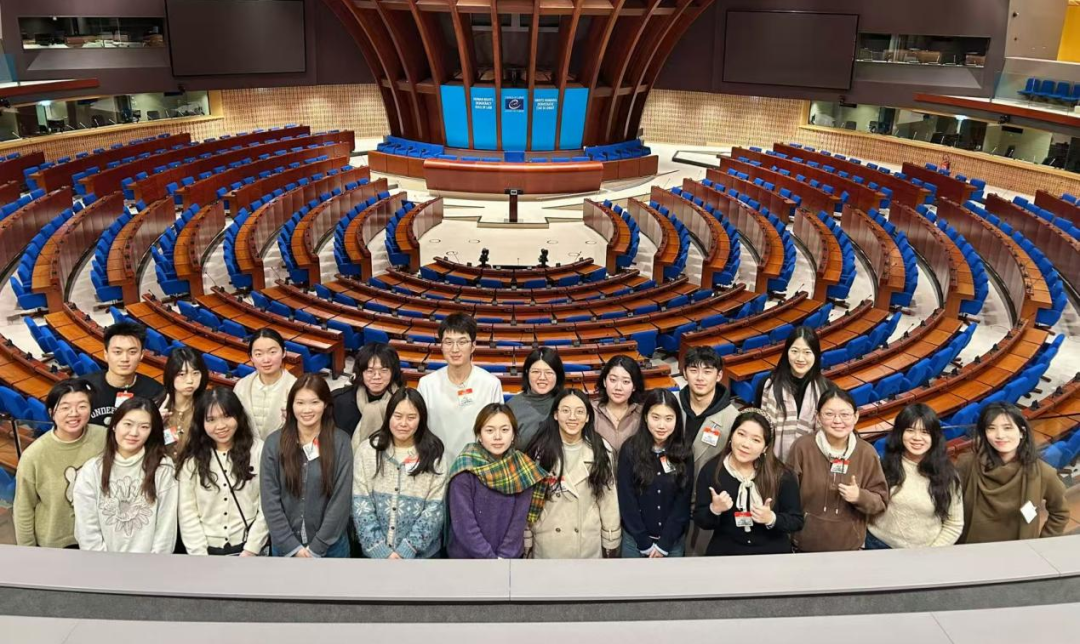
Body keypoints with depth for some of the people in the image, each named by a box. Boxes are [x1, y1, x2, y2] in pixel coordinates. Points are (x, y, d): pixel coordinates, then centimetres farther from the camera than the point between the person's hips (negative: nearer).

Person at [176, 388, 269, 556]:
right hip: (207, 549, 1)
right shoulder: (191, 459, 2)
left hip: (247, 548, -1)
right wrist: (200, 556, -8)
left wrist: (251, 549, -9)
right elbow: (187, 512, -1)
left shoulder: (258, 450, -1)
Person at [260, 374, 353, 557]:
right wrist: (292, 547, -10)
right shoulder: (274, 442, -4)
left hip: (330, 546, -1)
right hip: (285, 547, 1)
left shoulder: (340, 442, -7)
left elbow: (341, 499, -9)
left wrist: (317, 547, -12)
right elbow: (269, 500, -5)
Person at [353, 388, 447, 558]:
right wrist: (381, 550, -13)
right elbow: (361, 504, -7)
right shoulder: (368, 449, -4)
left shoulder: (433, 454, -5)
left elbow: (434, 508, -7)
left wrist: (406, 550, -14)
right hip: (375, 553, 1)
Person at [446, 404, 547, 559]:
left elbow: (519, 519, -6)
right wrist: (490, 558, -17)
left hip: (511, 556, 3)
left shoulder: (522, 468, -5)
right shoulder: (465, 469, -15)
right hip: (467, 556, -2)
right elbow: (463, 524, -17)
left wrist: (505, 556, -13)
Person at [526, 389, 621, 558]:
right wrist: (526, 541, -3)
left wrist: (611, 542, 1)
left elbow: (609, 499, 1)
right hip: (547, 543, -1)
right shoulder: (540, 450, -5)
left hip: (588, 544, 1)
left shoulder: (601, 450, -2)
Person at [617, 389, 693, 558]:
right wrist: (645, 543, -10)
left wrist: (663, 544, -9)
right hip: (635, 540, -1)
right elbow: (627, 501, -8)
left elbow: (683, 502, -4)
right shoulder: (630, 450, -9)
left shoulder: (684, 454, -4)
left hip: (673, 541, 1)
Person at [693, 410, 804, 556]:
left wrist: (772, 519, -17)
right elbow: (699, 521, -1)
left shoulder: (782, 475, -6)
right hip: (724, 553, 1)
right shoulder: (711, 470, -5)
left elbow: (797, 521, -1)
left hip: (773, 555, 0)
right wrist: (714, 510, -19)